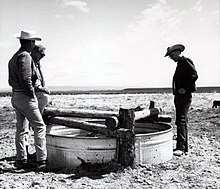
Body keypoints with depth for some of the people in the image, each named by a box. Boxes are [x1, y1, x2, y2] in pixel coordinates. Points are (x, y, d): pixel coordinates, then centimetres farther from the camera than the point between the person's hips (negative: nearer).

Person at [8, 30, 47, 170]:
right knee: (40, 127, -4)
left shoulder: (14, 58, 17)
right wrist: (32, 94, -13)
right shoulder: (25, 56, -13)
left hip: (15, 97, 9)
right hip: (25, 97, -9)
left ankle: (21, 160, 16)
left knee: (21, 129, 12)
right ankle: (41, 161, -5)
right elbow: (25, 79, -23)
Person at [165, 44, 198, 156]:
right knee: (181, 122, 12)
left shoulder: (186, 61, -7)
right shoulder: (180, 64, 20)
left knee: (181, 121, -13)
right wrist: (176, 90, 12)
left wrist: (185, 89, -19)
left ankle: (181, 148, -11)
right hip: (179, 96, 10)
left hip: (185, 96, -10)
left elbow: (194, 75, -18)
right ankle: (184, 148, 19)